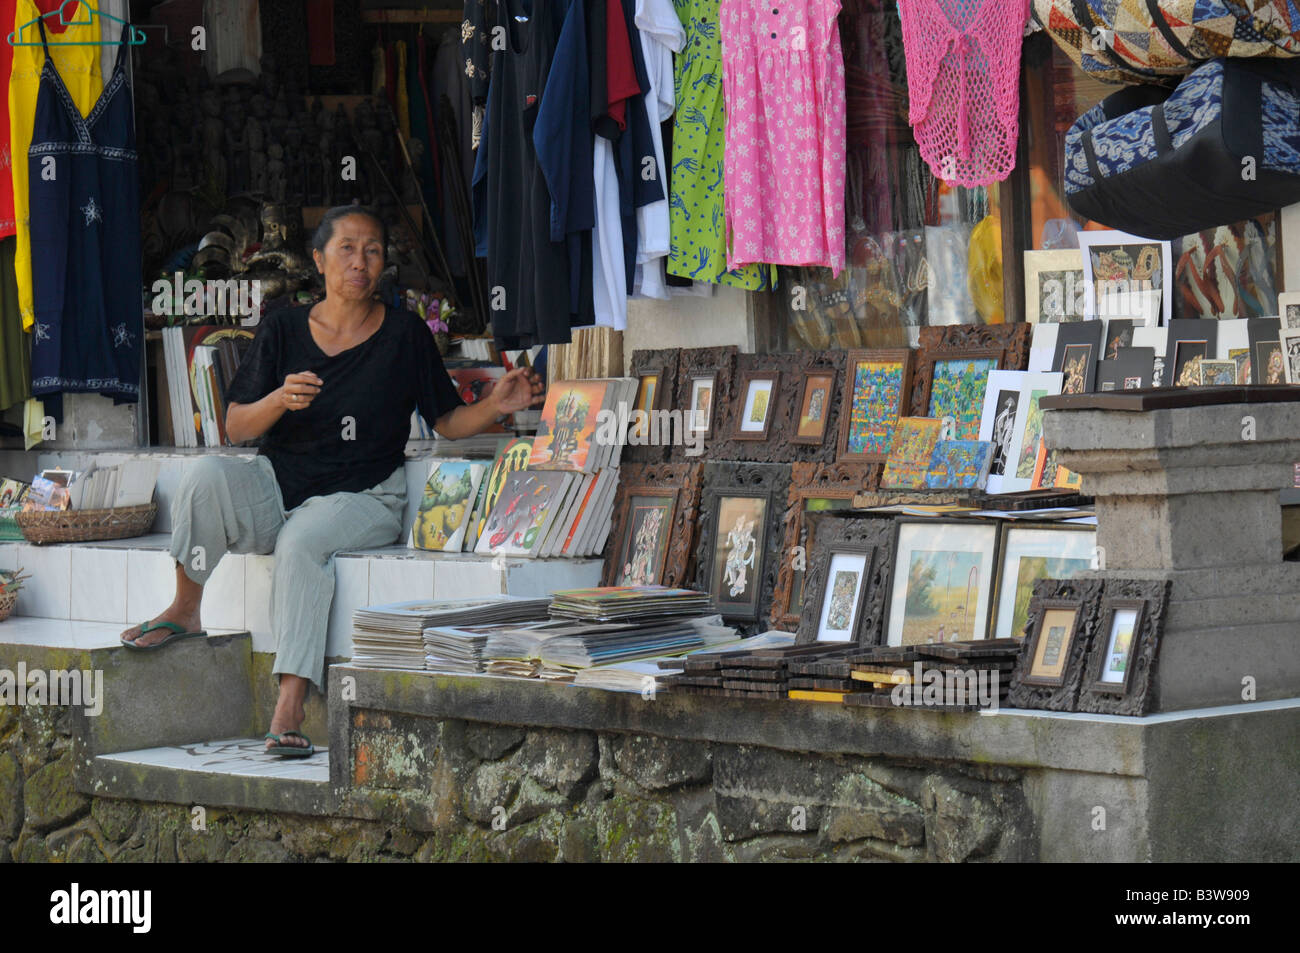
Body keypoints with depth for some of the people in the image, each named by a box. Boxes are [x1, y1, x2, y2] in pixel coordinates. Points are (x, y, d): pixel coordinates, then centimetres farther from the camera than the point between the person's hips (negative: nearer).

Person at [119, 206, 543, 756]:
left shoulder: (405, 335, 4)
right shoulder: (285, 329, 8)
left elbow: (448, 422, 7)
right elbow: (235, 427, 3)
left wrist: (498, 406, -13)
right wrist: (280, 400, -17)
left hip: (361, 498, -2)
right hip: (277, 485, 2)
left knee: (302, 543, -35)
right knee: (207, 474, -28)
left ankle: (290, 708, -44)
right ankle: (184, 611, -11)